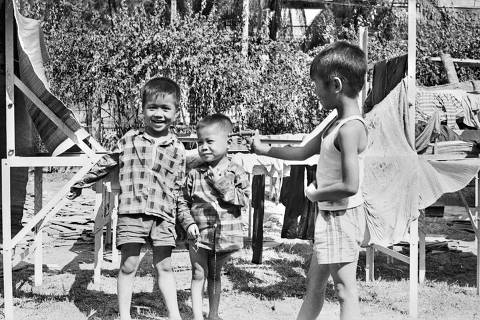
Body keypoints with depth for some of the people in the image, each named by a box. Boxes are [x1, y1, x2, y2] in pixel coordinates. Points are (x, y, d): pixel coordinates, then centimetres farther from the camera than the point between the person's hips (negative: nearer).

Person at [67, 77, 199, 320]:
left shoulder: (177, 149, 7)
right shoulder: (129, 140, 5)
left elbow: (178, 191, 12)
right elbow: (105, 165, 18)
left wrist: (188, 221, 8)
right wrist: (81, 184, 24)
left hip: (163, 217, 1)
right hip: (131, 213, -1)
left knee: (164, 266, 6)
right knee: (128, 266, 2)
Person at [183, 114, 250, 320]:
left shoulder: (236, 173, -3)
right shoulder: (194, 175, -1)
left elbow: (244, 199, -9)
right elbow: (185, 203, 3)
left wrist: (223, 186, -19)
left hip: (225, 234, 0)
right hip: (198, 233, 0)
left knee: (215, 275, 16)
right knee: (198, 275, 1)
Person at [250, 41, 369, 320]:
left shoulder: (349, 129, -22)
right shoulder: (337, 123, 8)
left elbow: (350, 186, -29)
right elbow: (304, 152, 22)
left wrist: (316, 193, -13)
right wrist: (265, 150, 26)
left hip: (341, 216, -10)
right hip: (330, 216, 10)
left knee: (346, 289, -3)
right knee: (315, 284, 21)